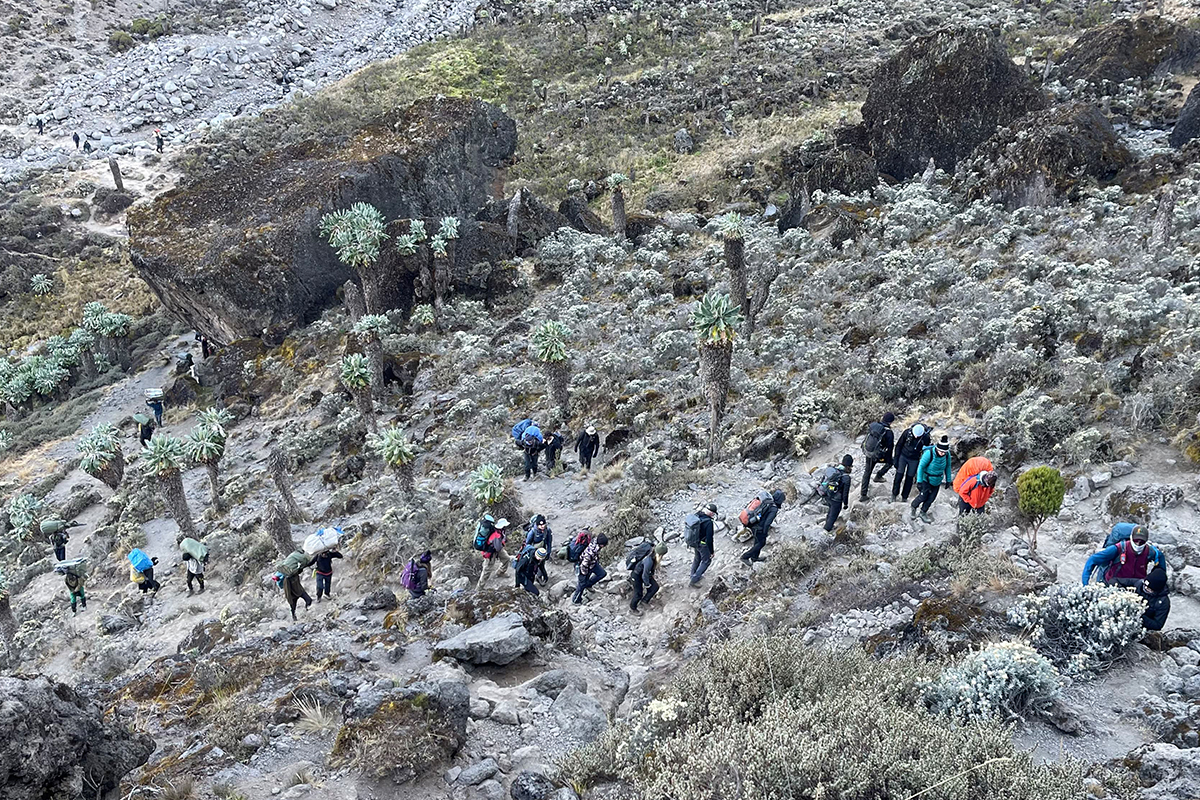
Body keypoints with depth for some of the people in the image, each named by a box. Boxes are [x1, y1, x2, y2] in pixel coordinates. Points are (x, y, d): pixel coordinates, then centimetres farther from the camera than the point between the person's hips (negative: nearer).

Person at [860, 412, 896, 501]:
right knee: (892, 461, 23)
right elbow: (889, 448, -15)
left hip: (867, 452, 6)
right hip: (877, 456, -6)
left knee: (867, 472, 22)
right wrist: (889, 460, 0)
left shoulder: (873, 425, -6)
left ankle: (862, 495, 26)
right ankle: (878, 477, 26)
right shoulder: (889, 433, -22)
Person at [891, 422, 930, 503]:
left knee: (909, 478, 5)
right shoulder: (907, 432, -18)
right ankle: (894, 494, 15)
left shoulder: (926, 437, -19)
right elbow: (899, 445, -5)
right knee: (899, 476, -3)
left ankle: (905, 497, 20)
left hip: (914, 460, 0)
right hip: (903, 456, 0)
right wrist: (895, 458, -4)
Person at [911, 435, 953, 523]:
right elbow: (920, 466, -20)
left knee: (931, 498, 7)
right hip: (926, 479, -4)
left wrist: (948, 480, 8)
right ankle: (914, 507, 26)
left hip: (937, 481, 4)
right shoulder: (929, 453, -29)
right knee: (923, 496, -4)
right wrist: (919, 481, -18)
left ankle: (923, 512, 29)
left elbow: (947, 467, 3)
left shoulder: (947, 454, -14)